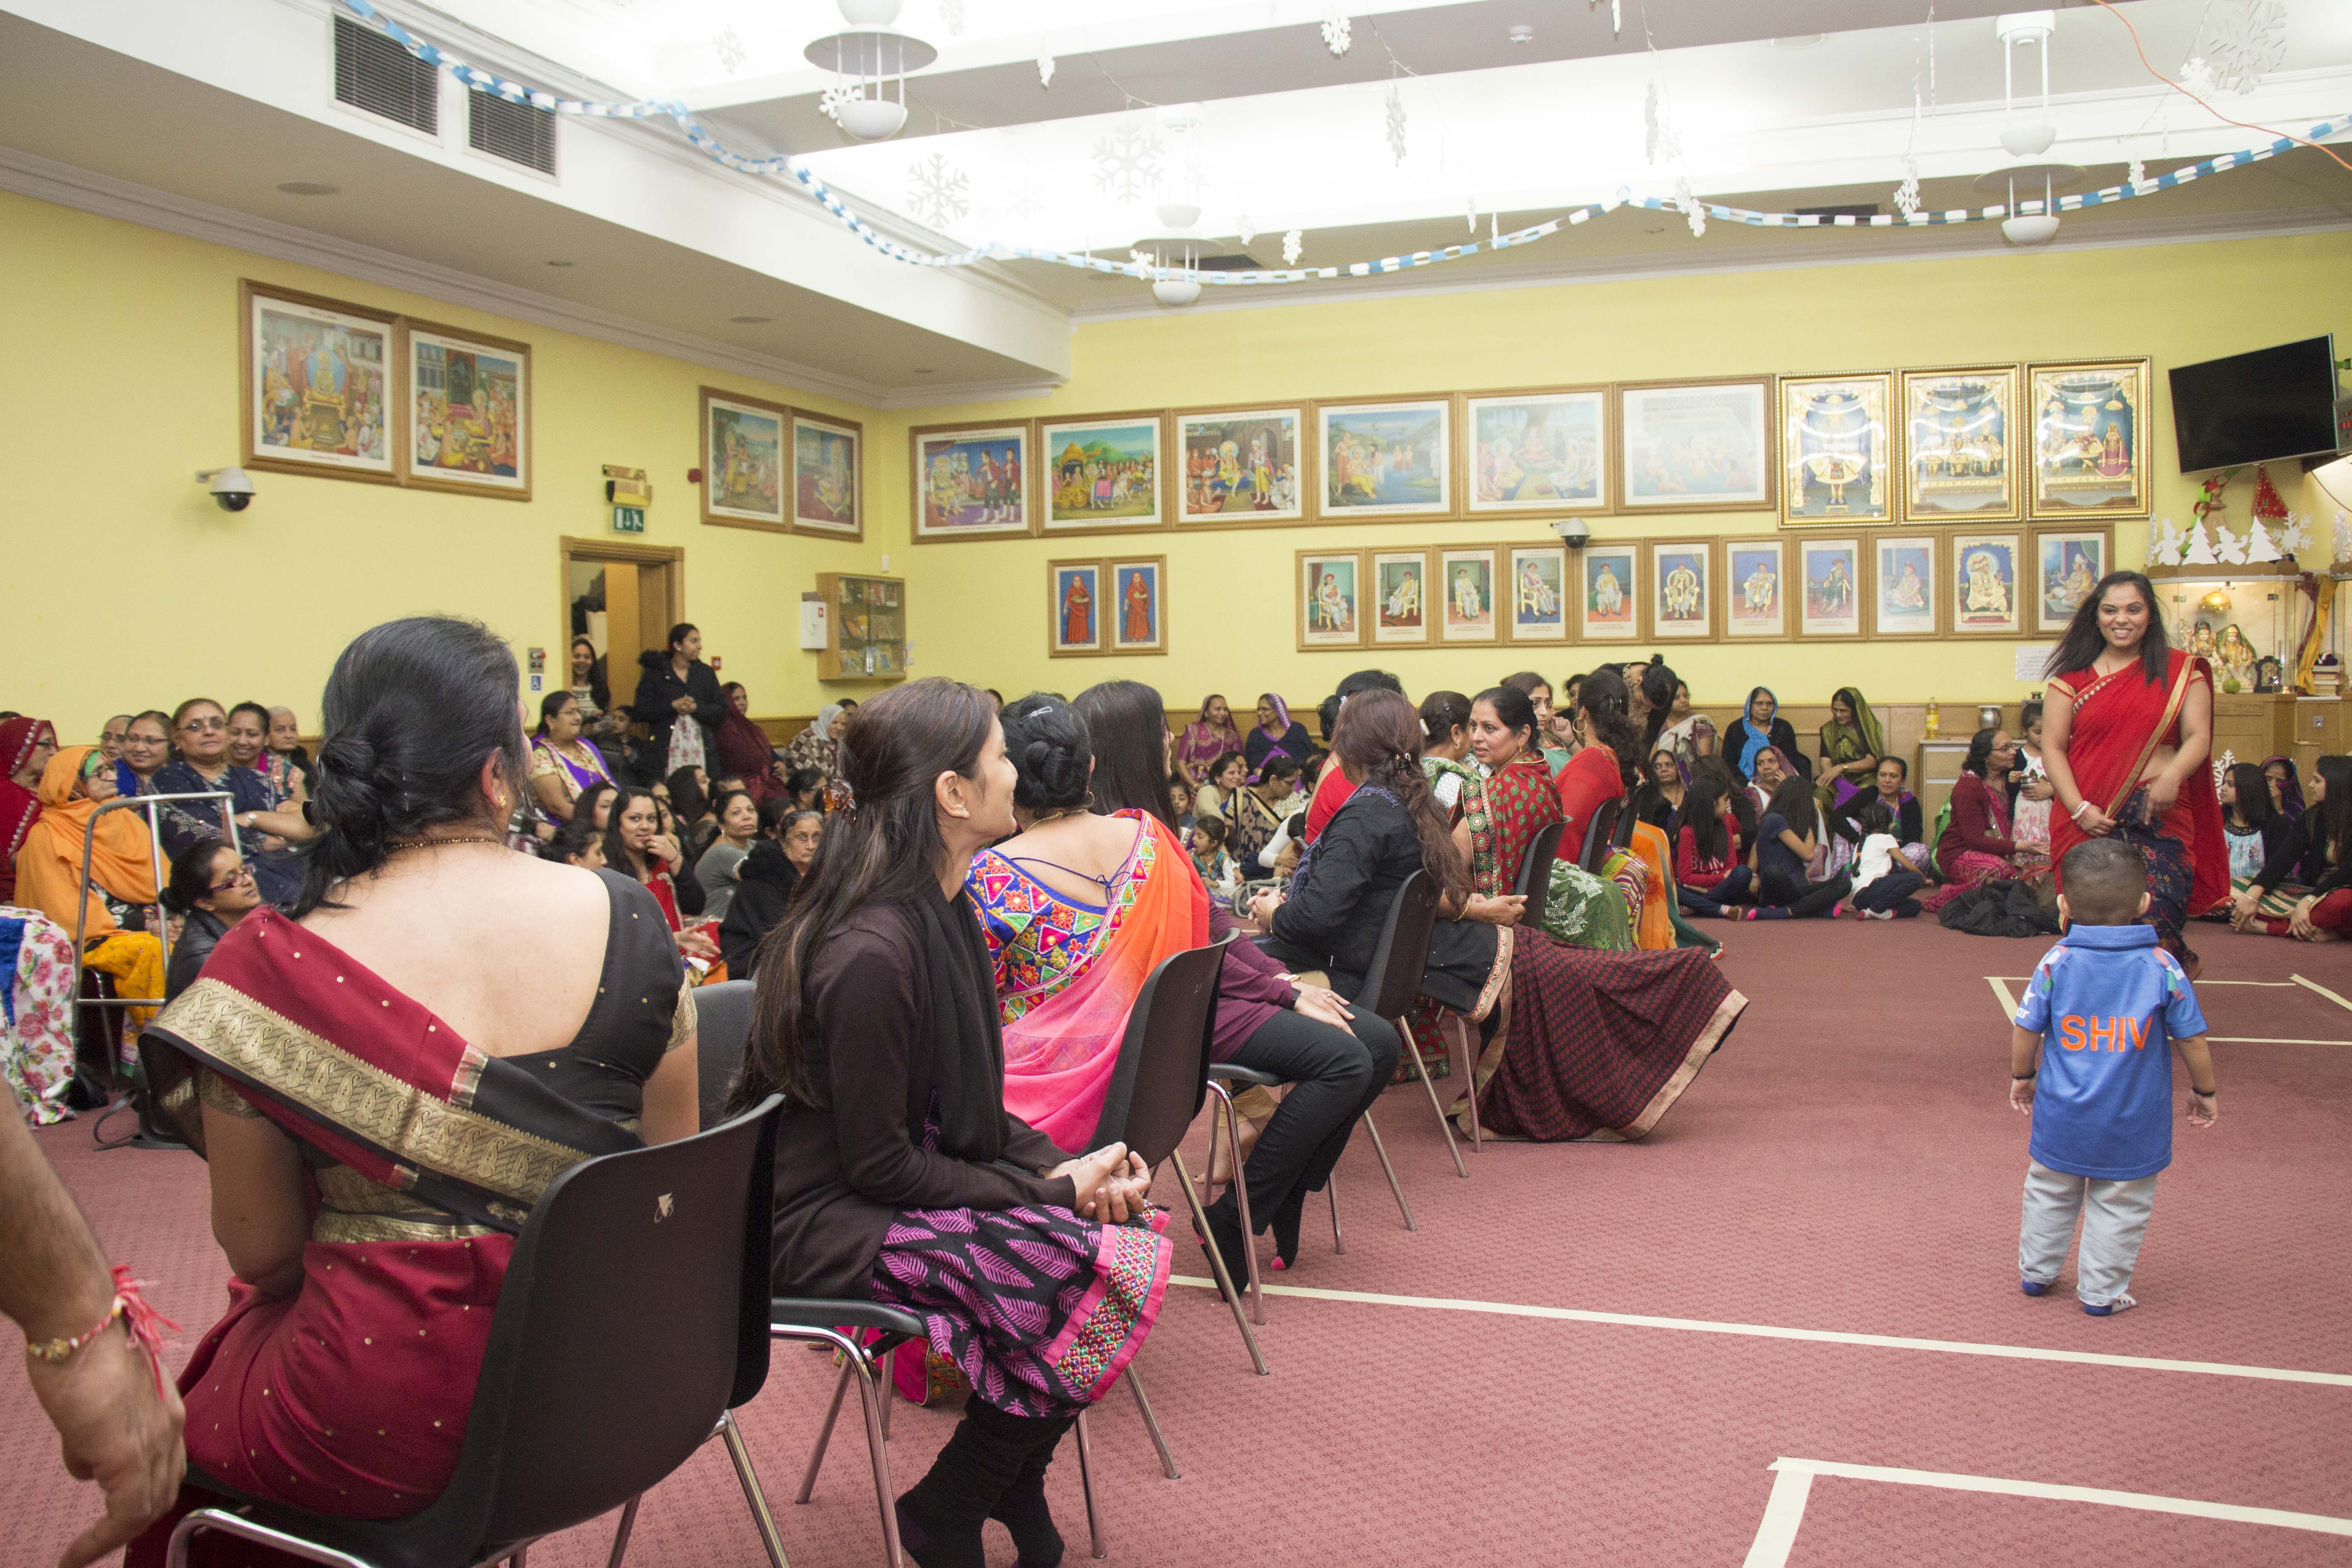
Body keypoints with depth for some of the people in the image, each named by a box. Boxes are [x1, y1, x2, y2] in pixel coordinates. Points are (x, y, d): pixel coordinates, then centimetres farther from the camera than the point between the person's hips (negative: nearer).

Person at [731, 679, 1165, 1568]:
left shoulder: (942, 911, 4)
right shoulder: (871, 954, -26)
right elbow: (879, 1166, -21)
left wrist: (1057, 1164, -6)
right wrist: (1052, 1190, -17)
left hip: (897, 1176, 9)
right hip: (824, 1222, -9)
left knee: (1132, 1224, -4)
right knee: (1098, 1268, -21)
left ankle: (1013, 1485, 12)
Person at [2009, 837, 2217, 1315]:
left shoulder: (2055, 964, -10)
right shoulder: (2163, 967, -11)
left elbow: (2026, 1030, -4)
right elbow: (2191, 1039, -4)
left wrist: (2022, 1076, 15)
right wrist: (2206, 1091, 12)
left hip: (2062, 1117, 1)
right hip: (2133, 1125, -1)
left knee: (2050, 1194, 19)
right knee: (2121, 1205, 13)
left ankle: (2036, 1272, 31)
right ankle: (2101, 1291, 19)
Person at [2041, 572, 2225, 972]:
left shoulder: (2181, 672, 8)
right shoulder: (2074, 676, 9)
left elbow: (2198, 737, 0)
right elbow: (2052, 748, 5)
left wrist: (2172, 776, -22)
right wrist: (2079, 809, -9)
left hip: (2158, 819, -1)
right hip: (2088, 822, 1)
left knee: (2152, 922, -14)